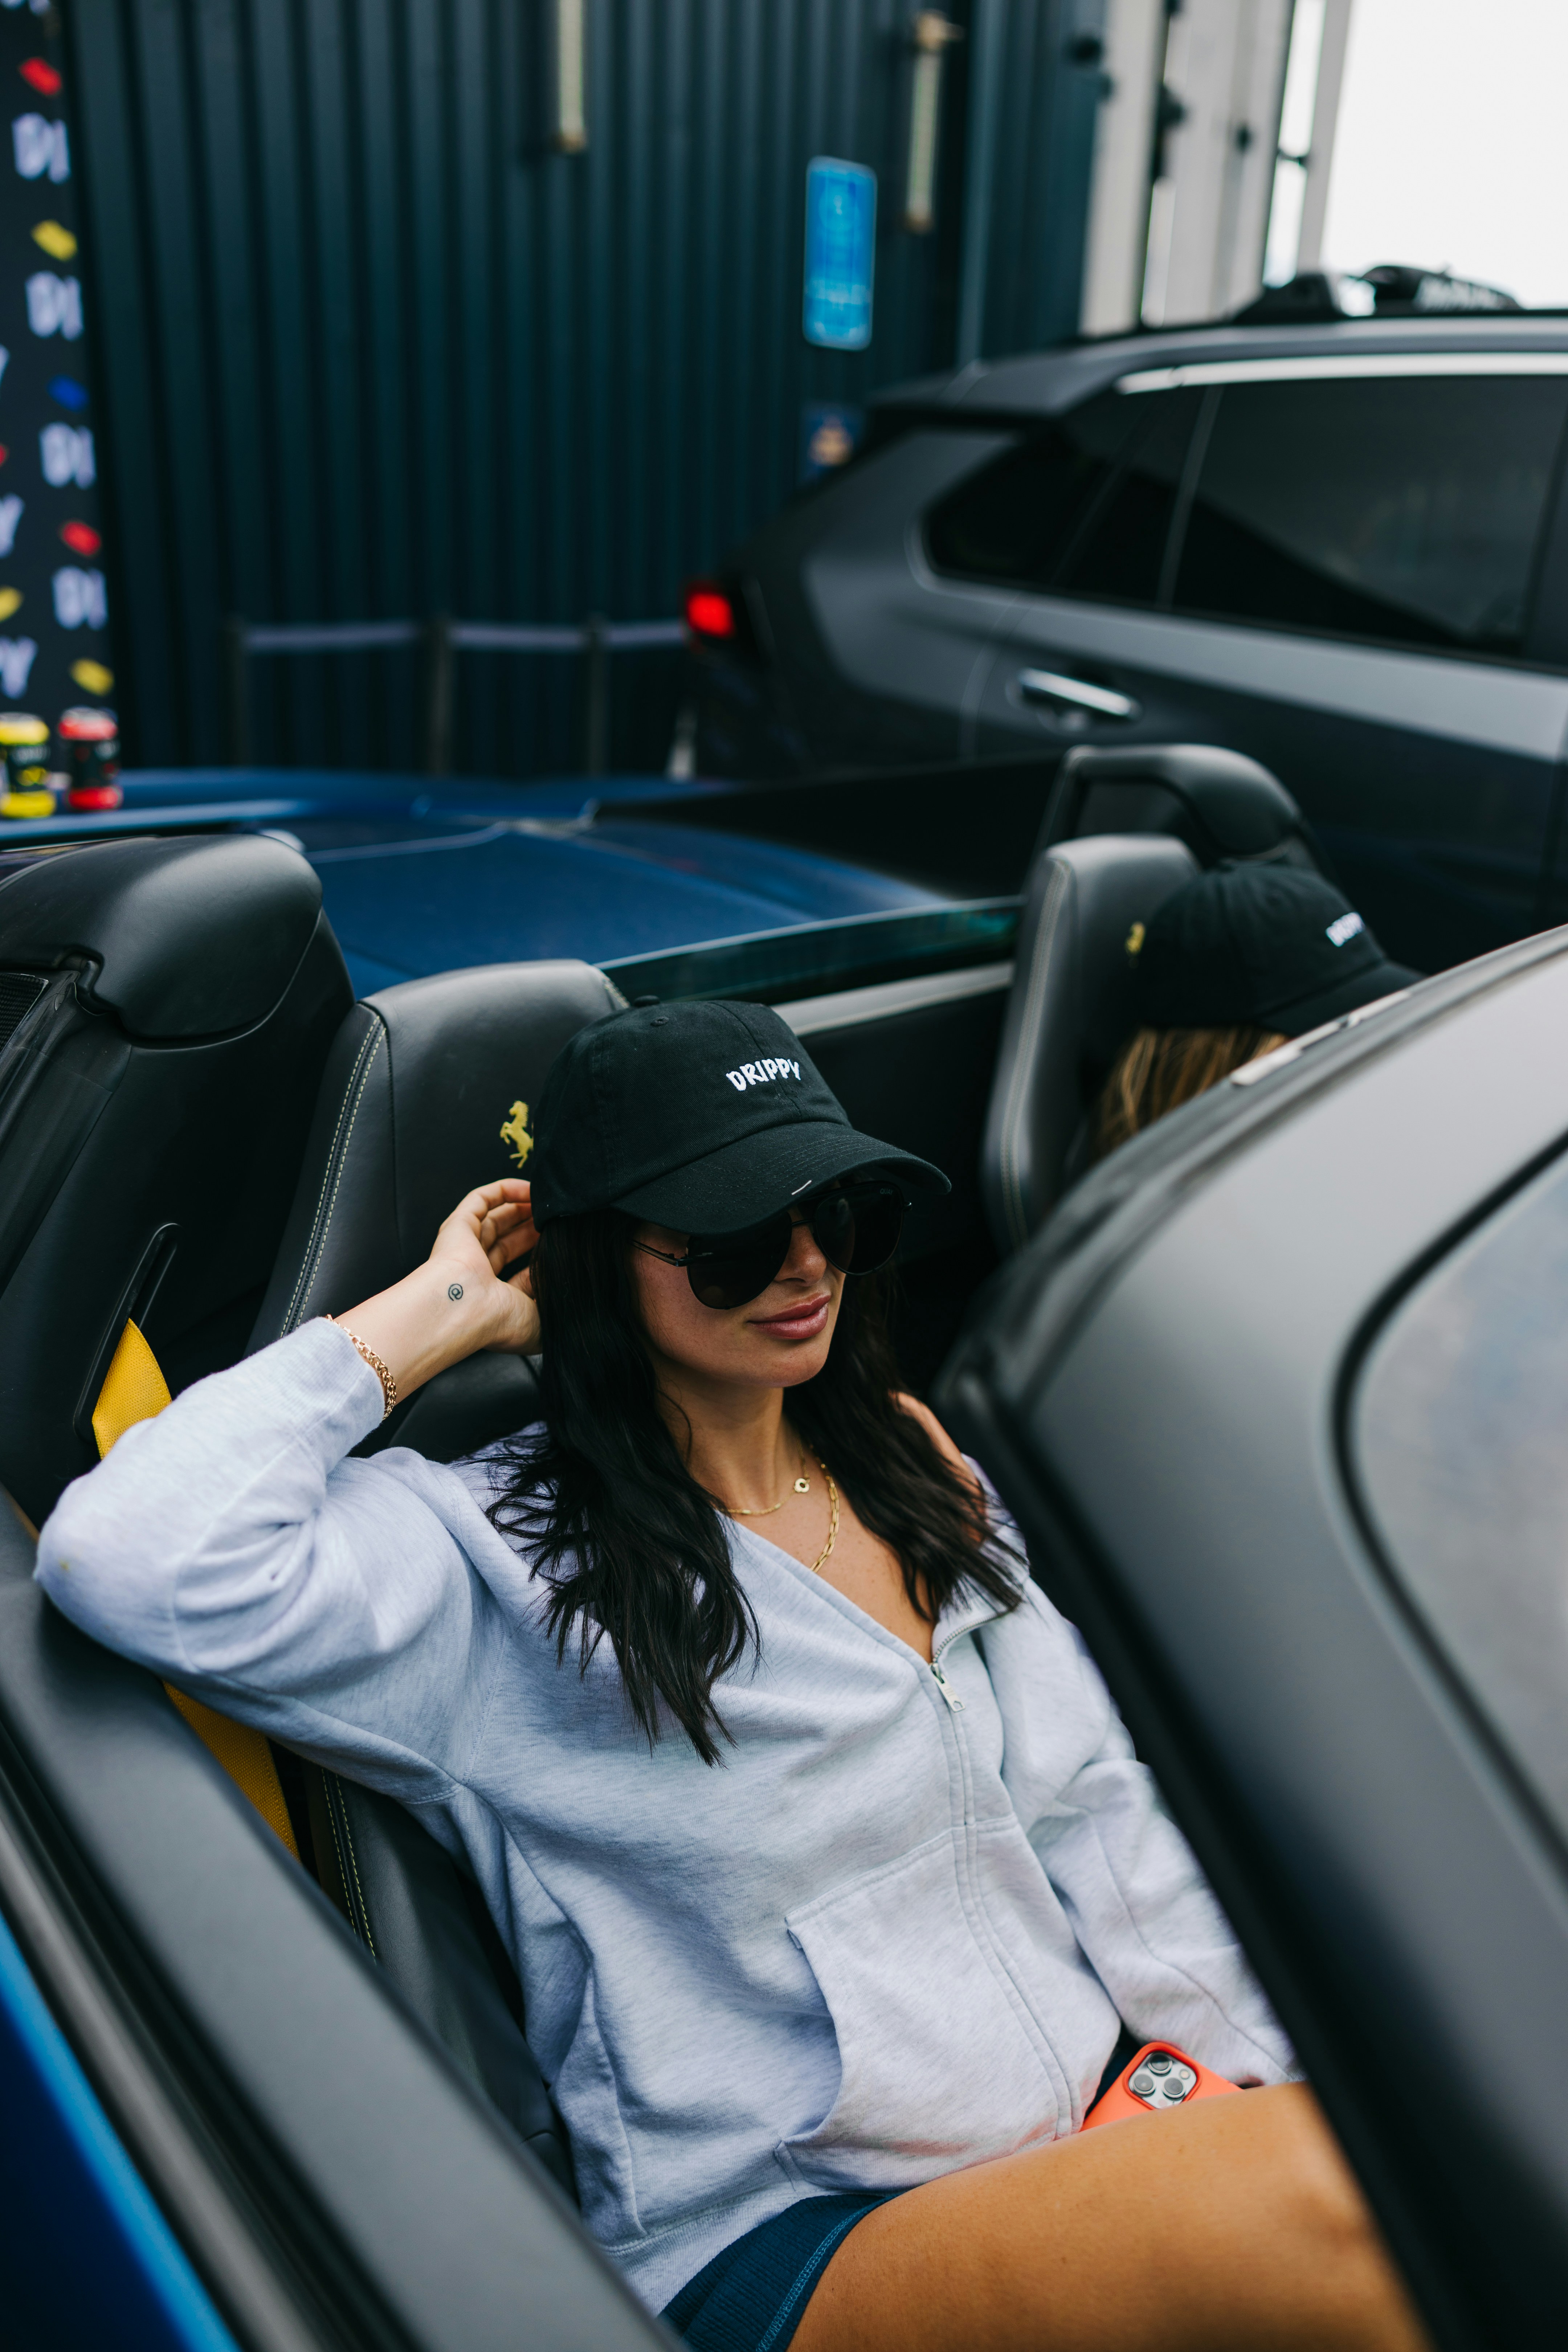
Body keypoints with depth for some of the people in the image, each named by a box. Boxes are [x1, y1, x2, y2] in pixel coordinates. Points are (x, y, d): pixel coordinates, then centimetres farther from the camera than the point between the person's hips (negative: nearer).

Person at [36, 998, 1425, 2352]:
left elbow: (1090, 1801, 10)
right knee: (1313, 2203, -29)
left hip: (1096, 2113, 6)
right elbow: (128, 1559, -26)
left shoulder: (915, 1468, 9)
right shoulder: (504, 1556, -11)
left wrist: (1259, 2076, 1)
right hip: (775, 2237, -6)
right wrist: (436, 1317, -15)